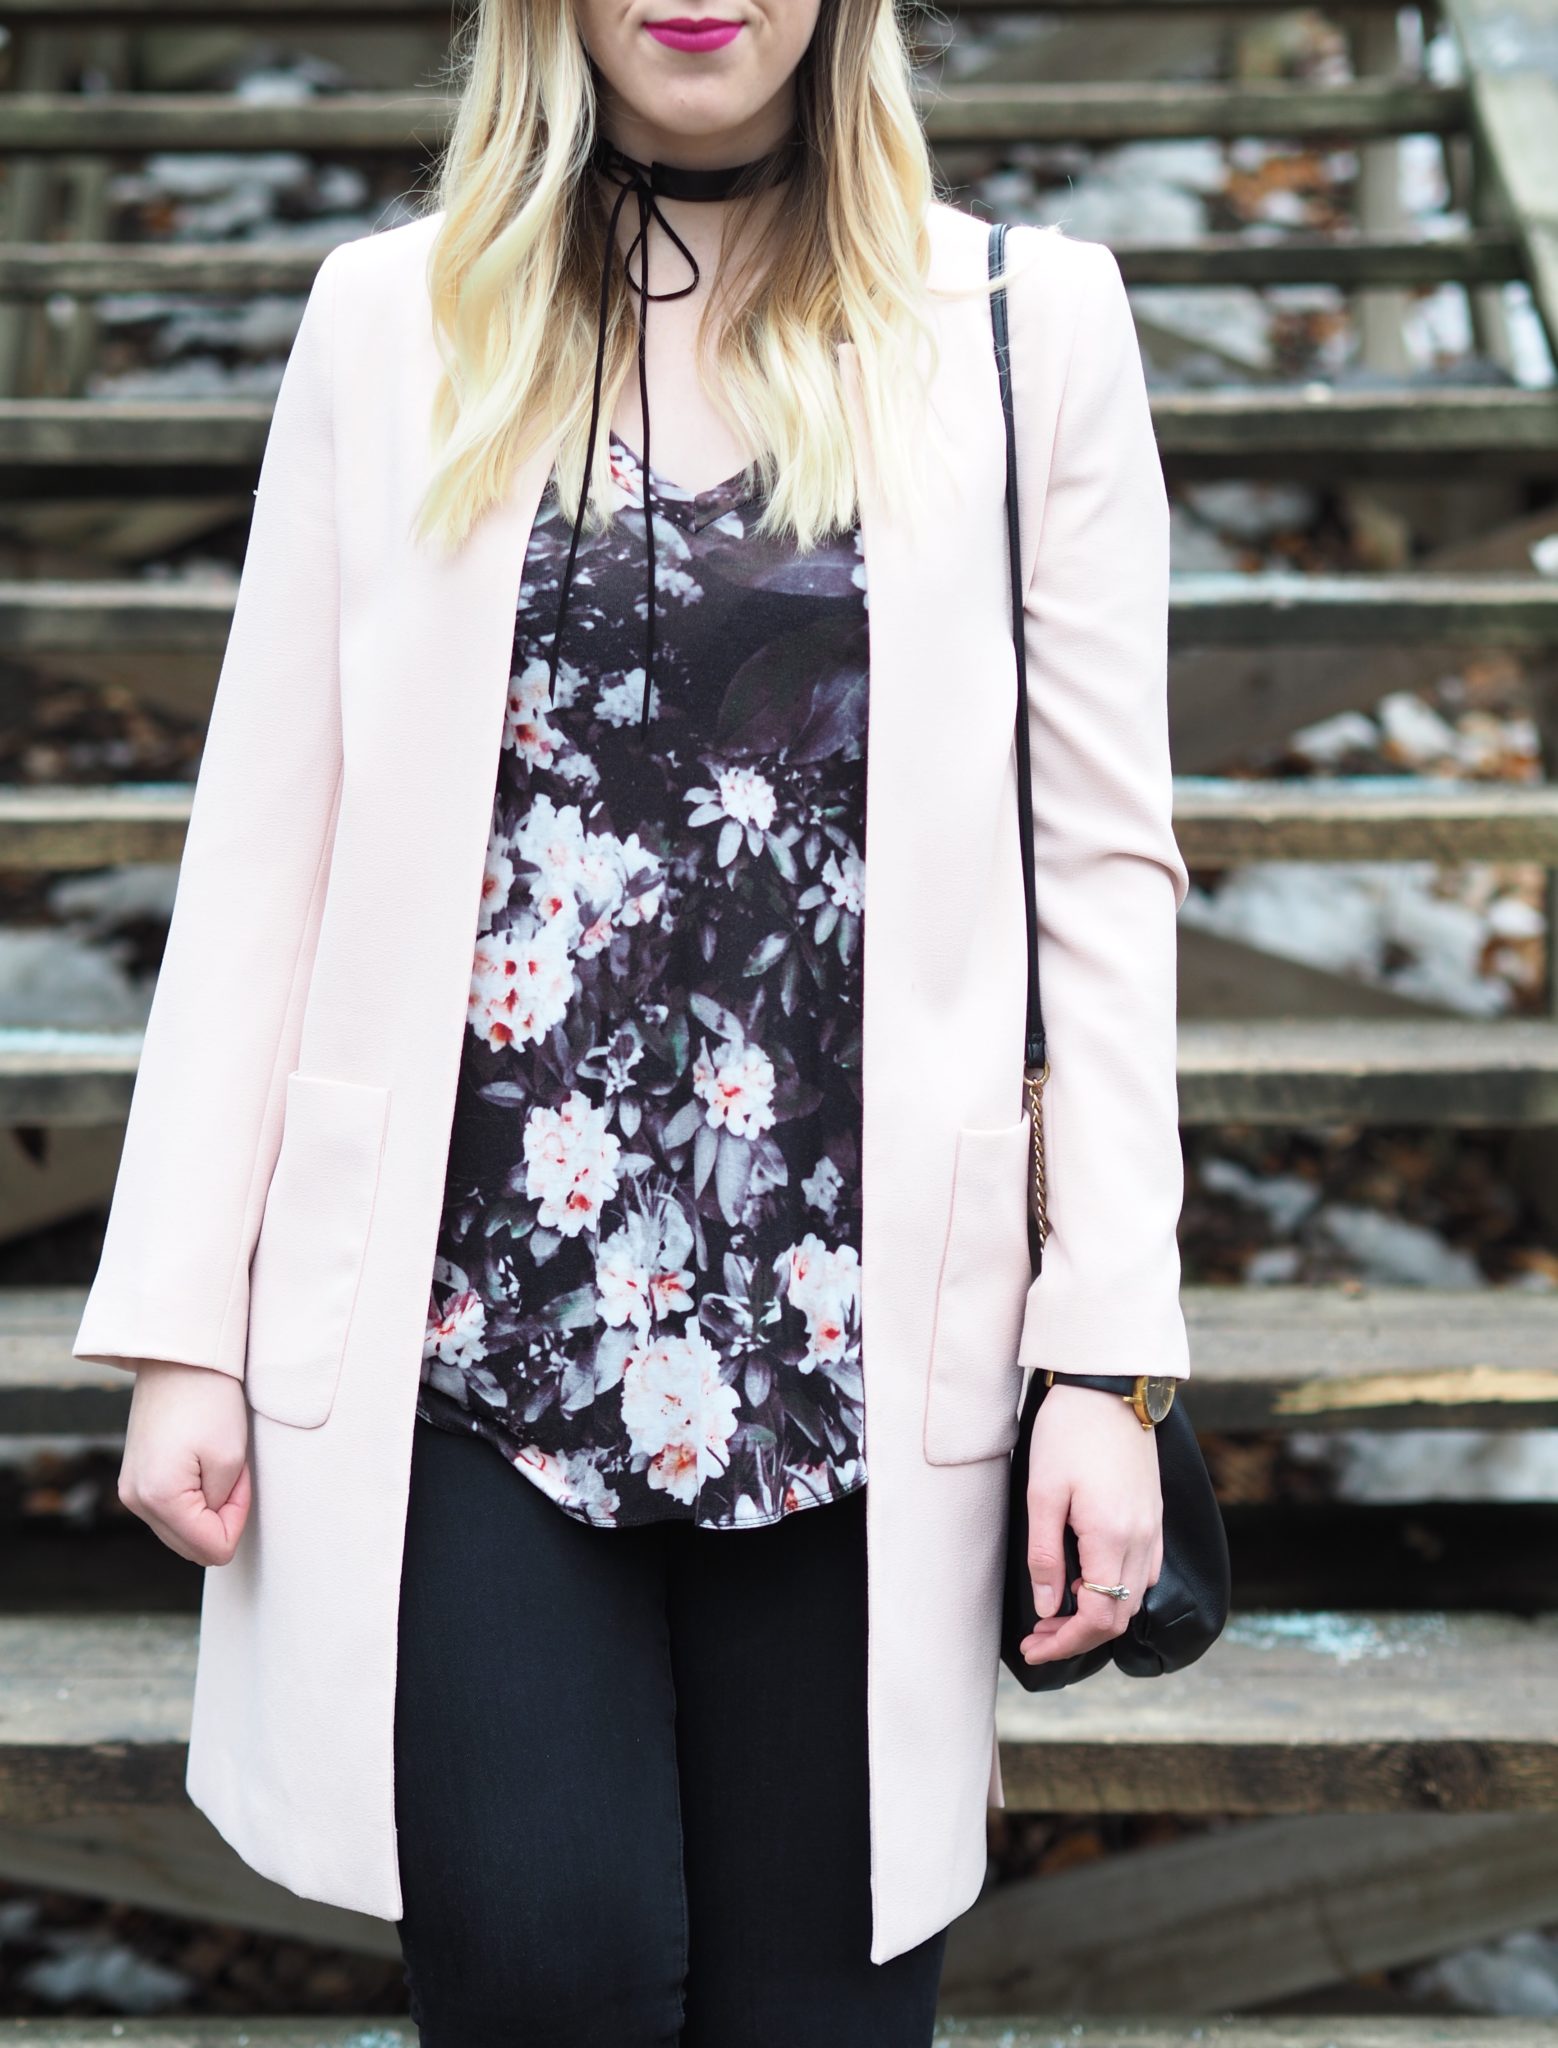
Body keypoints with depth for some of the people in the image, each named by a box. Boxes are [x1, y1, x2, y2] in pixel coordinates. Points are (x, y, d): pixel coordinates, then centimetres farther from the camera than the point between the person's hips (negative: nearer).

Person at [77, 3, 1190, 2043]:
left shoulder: (1023, 323, 4)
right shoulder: (392, 321, 8)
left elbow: (1104, 863, 2)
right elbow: (263, 848, 6)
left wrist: (1107, 1355, -4)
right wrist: (183, 1325, 2)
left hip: (846, 1339, 0)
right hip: (462, 1322, 1)